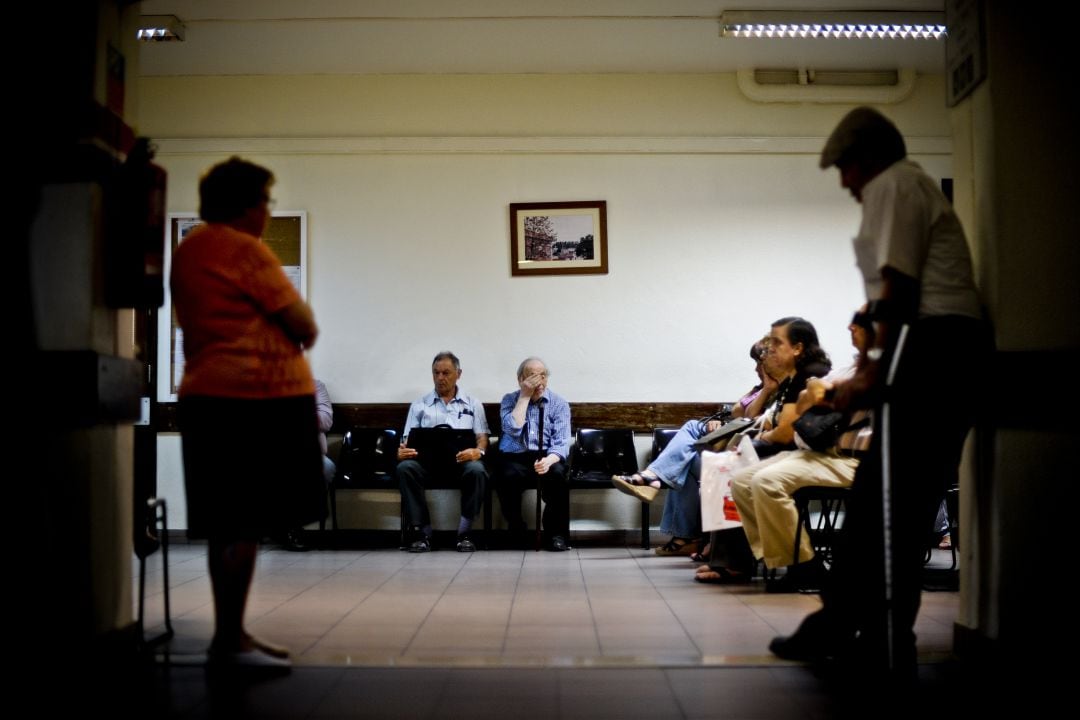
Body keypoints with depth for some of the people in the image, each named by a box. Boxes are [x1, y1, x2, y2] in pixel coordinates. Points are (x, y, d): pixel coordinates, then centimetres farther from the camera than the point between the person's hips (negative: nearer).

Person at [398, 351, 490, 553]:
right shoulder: (419, 406, 20)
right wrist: (402, 451, -12)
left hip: (462, 459, -1)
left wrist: (478, 451, -15)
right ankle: (421, 532, -29)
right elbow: (408, 439, 13)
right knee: (405, 467, -33)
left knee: (477, 470, -36)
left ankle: (464, 533, -26)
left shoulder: (473, 404, 19)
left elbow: (482, 436, 10)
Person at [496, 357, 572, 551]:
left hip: (547, 457, 0)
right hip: (515, 458, 0)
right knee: (508, 476, -34)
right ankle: (517, 532, -10)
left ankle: (556, 534, -19)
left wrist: (549, 460, -27)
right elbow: (513, 429, -14)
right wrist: (525, 396, -11)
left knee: (557, 474, -34)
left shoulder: (559, 403, 4)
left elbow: (561, 442, -6)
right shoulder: (510, 400, 6)